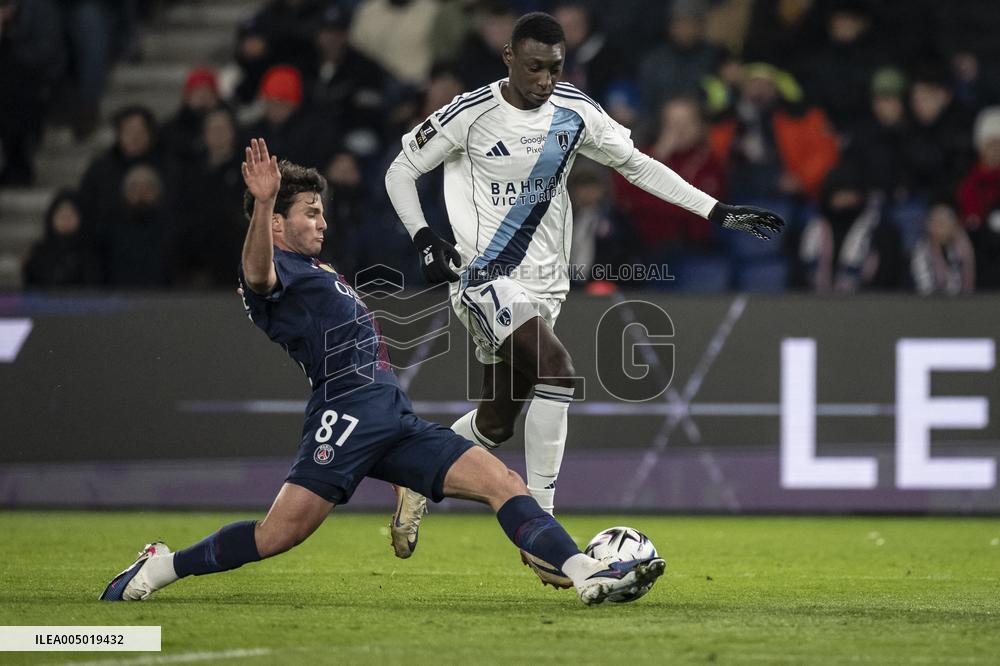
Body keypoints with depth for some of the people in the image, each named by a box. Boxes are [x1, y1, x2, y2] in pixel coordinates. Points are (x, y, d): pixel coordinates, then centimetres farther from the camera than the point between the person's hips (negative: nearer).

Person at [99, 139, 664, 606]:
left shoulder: (320, 274, 32)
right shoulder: (278, 270, 1)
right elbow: (258, 274, -25)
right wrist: (262, 203, -41)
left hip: (394, 418, 9)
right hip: (347, 413, -9)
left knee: (501, 481, -6)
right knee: (278, 534, -18)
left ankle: (586, 573, -17)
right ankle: (164, 565, 1)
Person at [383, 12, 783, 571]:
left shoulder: (575, 112, 2)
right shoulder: (471, 114, -10)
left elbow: (639, 166, 10)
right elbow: (401, 171, 1)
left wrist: (718, 212, 5)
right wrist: (424, 239, -13)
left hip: (543, 285, 6)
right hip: (485, 276, -6)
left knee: (496, 422, 7)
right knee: (557, 371, -26)